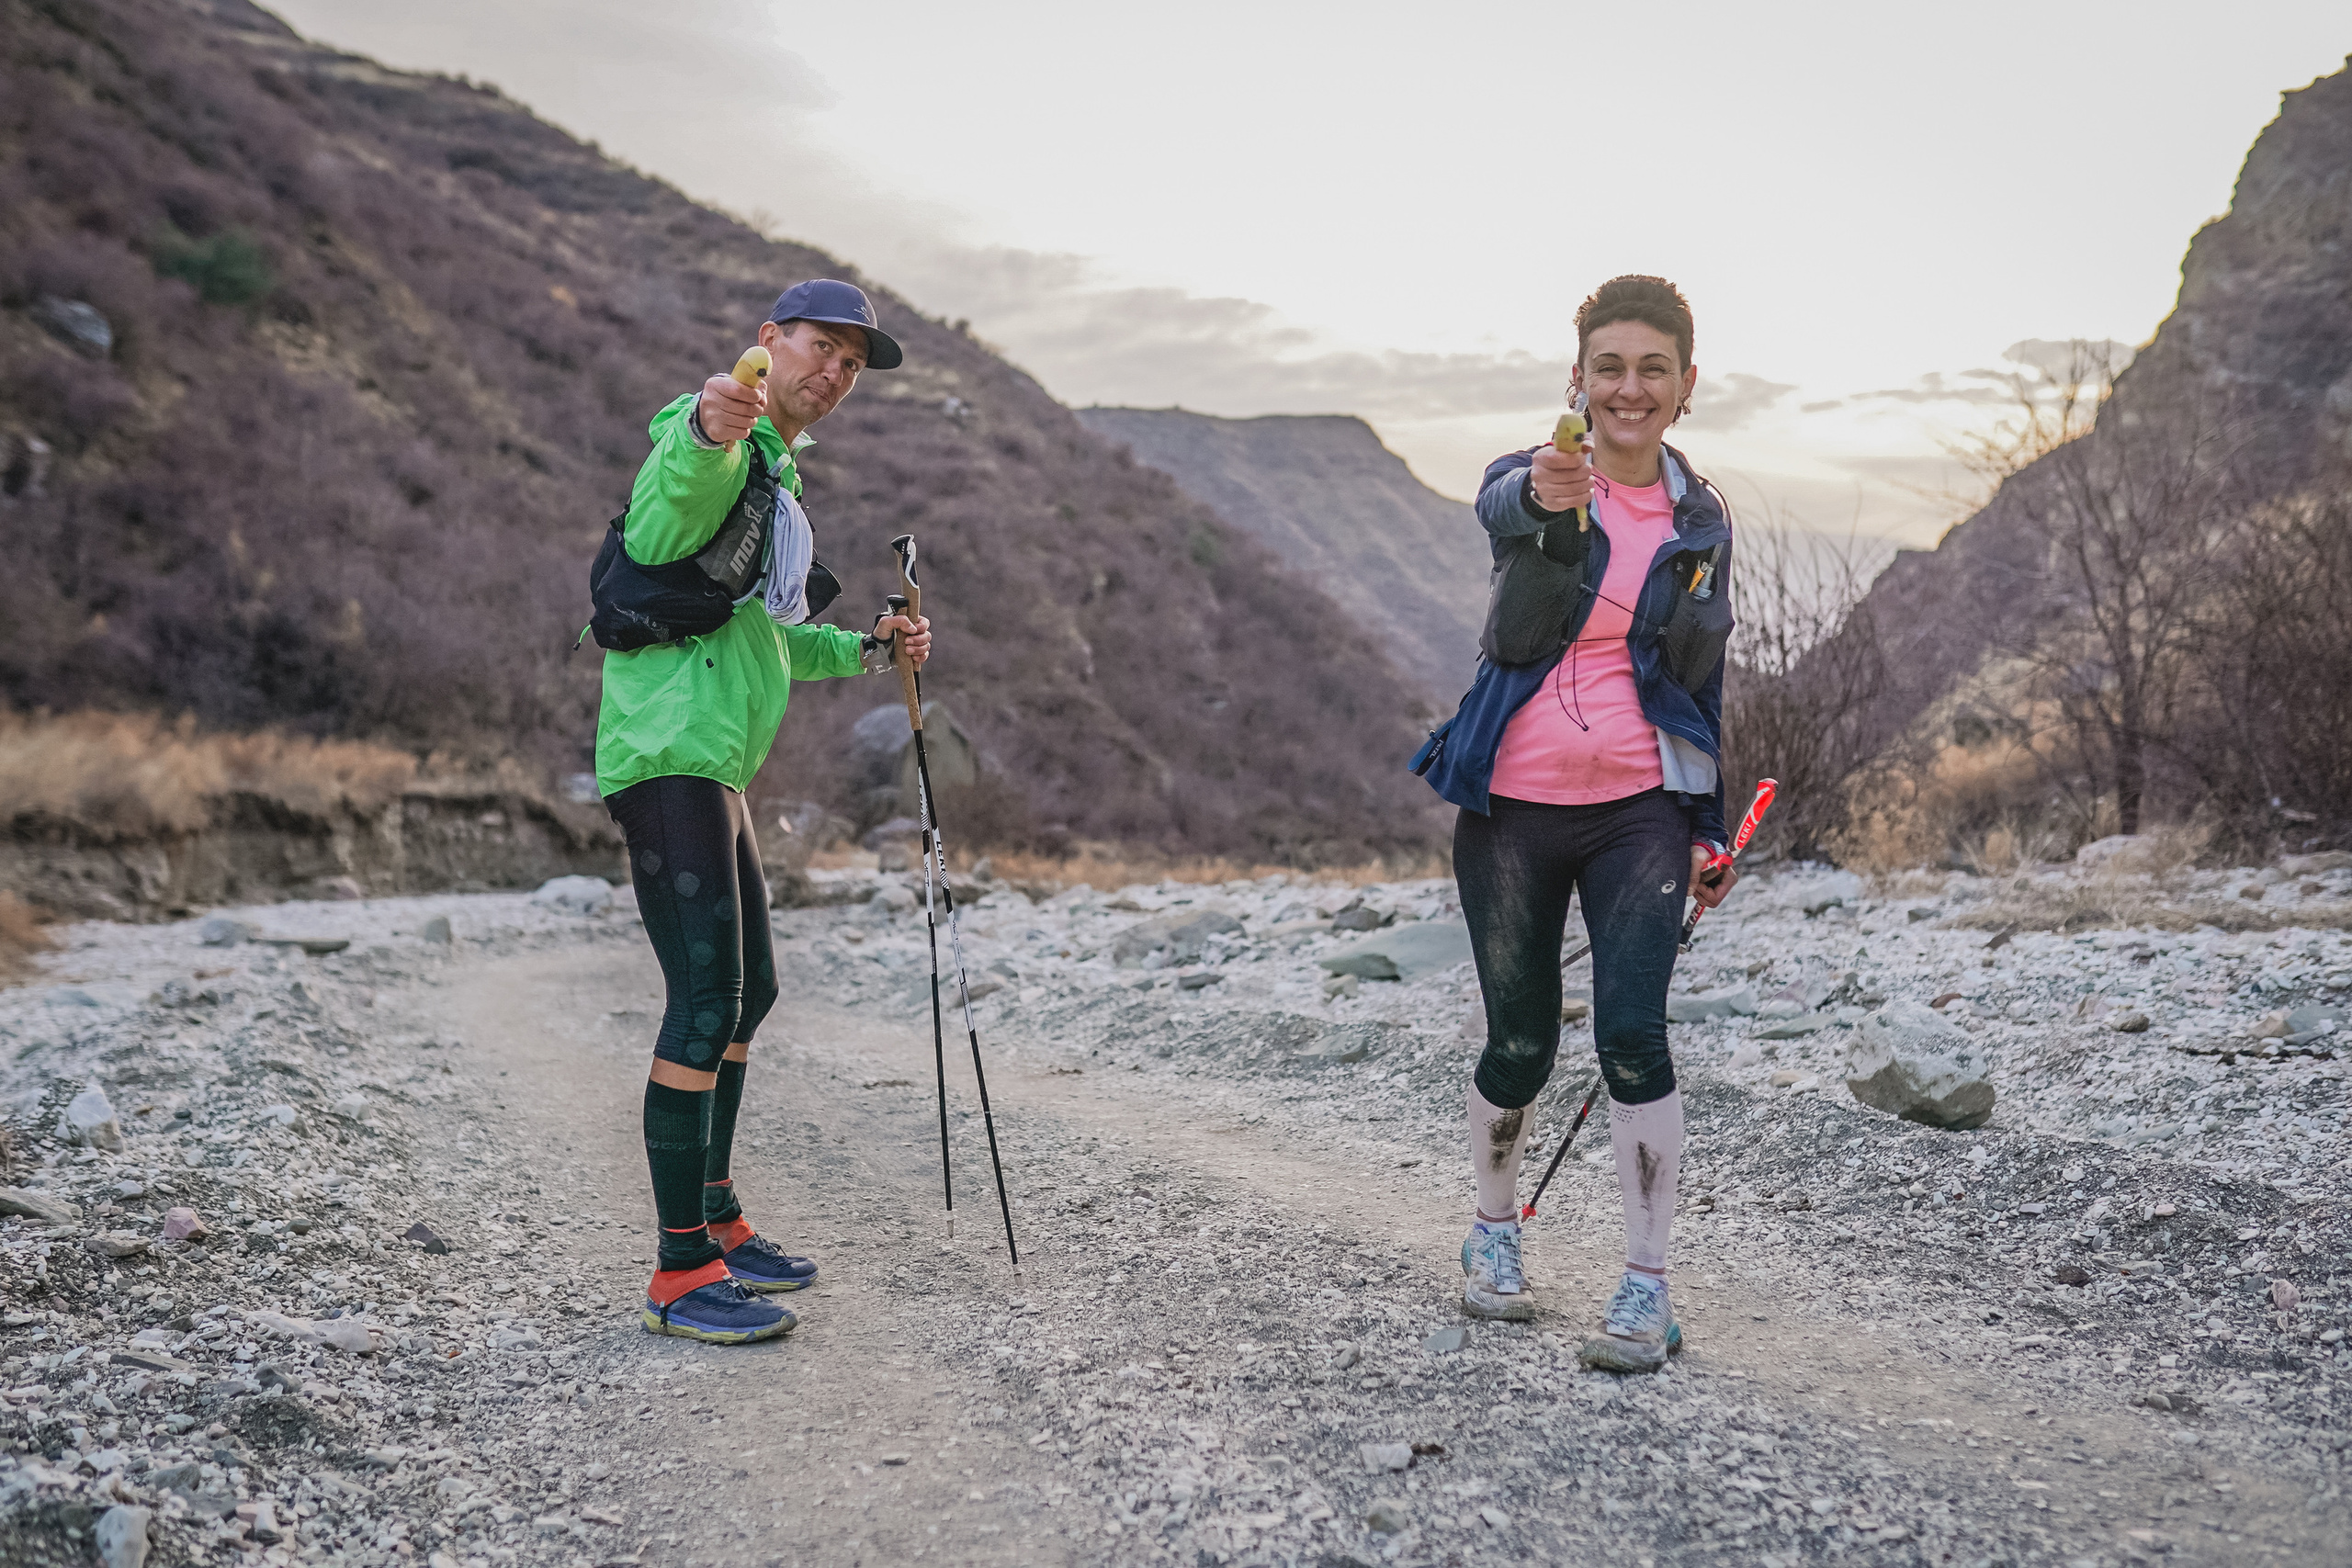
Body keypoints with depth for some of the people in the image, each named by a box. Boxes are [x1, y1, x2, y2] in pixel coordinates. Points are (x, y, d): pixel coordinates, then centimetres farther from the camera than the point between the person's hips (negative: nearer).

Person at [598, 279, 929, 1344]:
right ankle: (681, 1274, -7)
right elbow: (654, 541, -28)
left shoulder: (776, 475, 23)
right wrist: (707, 436, -46)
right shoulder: (711, 436, -7)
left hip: (713, 764, 11)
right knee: (706, 998, -13)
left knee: (749, 990, 17)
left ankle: (714, 1217, 30)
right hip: (668, 749, -11)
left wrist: (864, 651, 20)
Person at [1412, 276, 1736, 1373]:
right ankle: (1494, 1229, 33)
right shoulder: (1534, 480, -2)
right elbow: (1498, 508, -28)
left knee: (1631, 1031, -14)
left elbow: (1702, 681, 15)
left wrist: (1709, 830, 11)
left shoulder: (1702, 523, 7)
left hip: (1640, 809, 1)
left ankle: (1648, 1286, -2)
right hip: (1512, 807, -1)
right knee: (1520, 1044, 7)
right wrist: (1544, 492, -53)